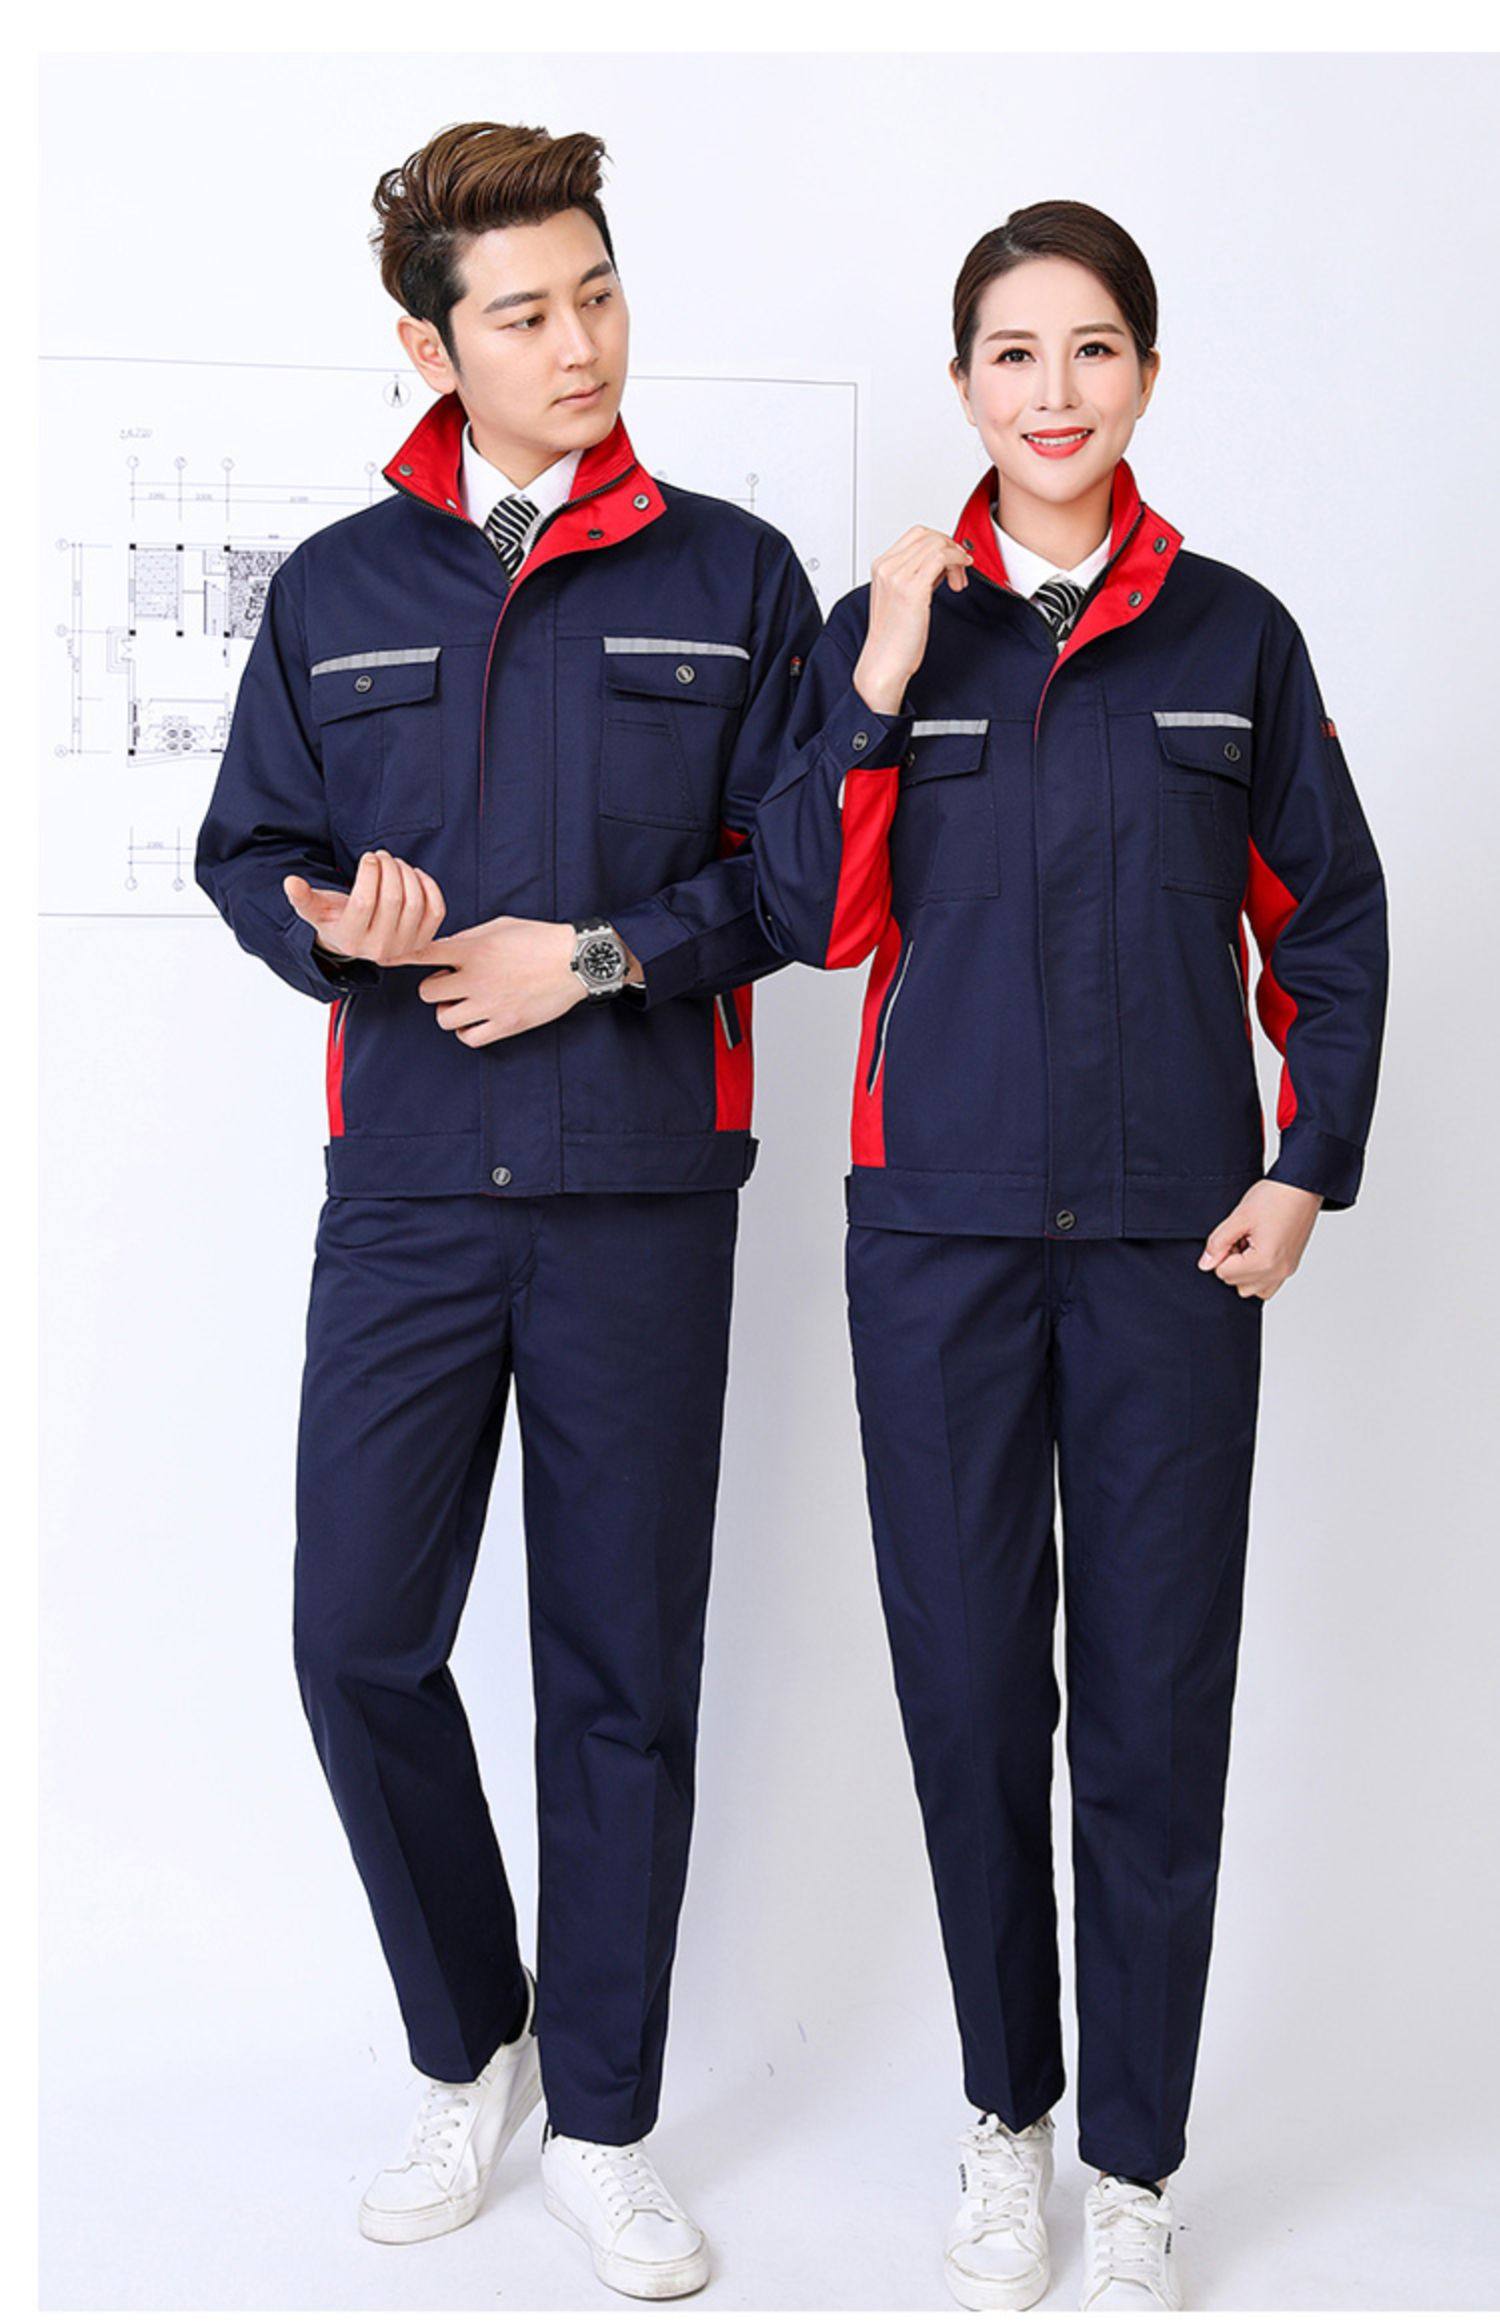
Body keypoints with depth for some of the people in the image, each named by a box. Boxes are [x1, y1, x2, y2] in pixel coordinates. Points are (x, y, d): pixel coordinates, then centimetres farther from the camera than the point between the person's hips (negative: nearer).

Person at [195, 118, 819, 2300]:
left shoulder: (731, 574, 5)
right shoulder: (334, 590, 10)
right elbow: (244, 846, 13)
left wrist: (597, 950, -10)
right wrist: (329, 919, -9)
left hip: (643, 1195, -1)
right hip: (407, 1193, 2)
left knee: (624, 1667, 5)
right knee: (358, 1639, 1)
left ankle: (601, 2123, 22)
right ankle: (471, 2051, 26)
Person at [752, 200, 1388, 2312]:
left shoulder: (1233, 632, 5)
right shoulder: (883, 626, 5)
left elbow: (1332, 917, 9)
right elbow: (812, 915, -2)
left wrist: (1313, 1165, 0)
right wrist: (879, 692, -12)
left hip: (1172, 1235, 0)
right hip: (941, 1227, 1)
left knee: (1156, 1707, 3)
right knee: (969, 1687, 7)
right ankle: (1006, 2113, 27)